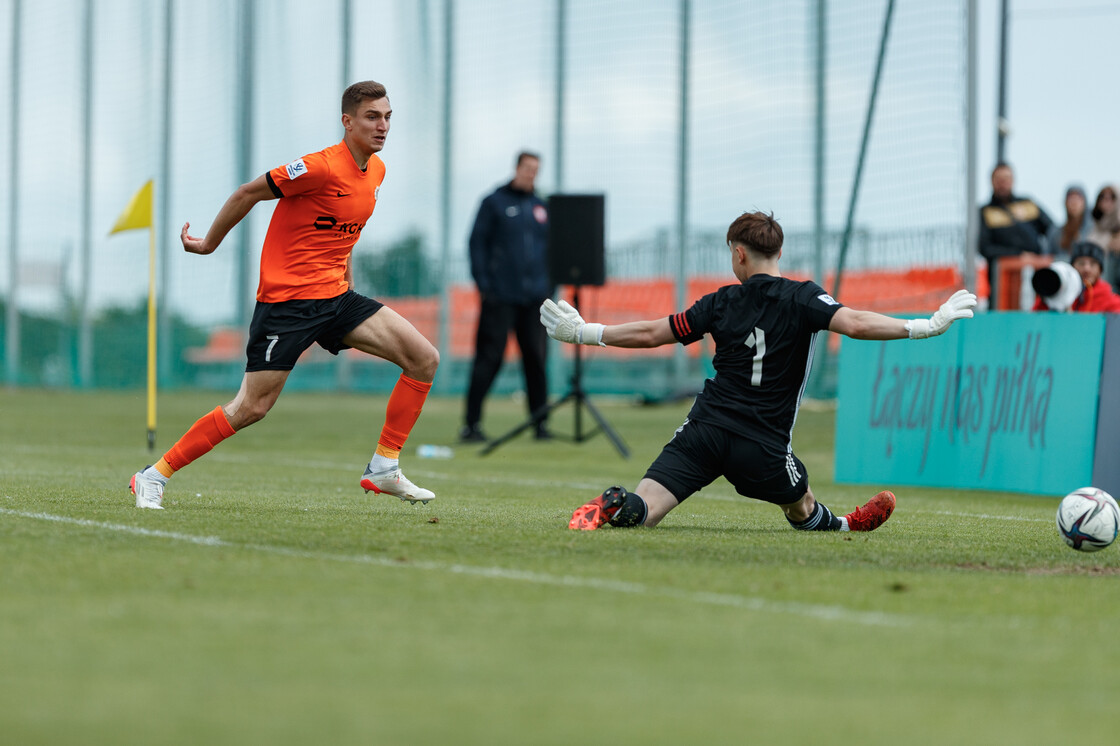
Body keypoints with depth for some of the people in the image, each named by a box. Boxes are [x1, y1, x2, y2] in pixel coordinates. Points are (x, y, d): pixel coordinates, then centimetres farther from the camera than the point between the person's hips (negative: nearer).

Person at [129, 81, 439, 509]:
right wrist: (209, 244, 1)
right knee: (251, 408, -10)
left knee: (425, 359, -3)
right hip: (286, 300, -8)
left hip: (334, 296, 8)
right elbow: (248, 193, -10)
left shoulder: (376, 171, 8)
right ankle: (154, 477, 2)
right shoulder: (322, 167, -19)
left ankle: (383, 469, 3)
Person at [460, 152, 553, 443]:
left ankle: (541, 423, 6)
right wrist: (483, 284, -8)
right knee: (489, 358, -6)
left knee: (536, 358, 1)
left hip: (535, 297, 4)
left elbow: (549, 247, 21)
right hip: (500, 298, -4)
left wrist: (550, 286, 12)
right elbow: (477, 243, -1)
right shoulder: (494, 202, 3)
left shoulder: (541, 207, 15)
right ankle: (471, 424, -3)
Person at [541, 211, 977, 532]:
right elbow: (855, 324, -17)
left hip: (705, 430, 1)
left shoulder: (721, 304, 8)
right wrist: (927, 327, -16)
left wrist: (583, 333, 26)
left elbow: (650, 334, 13)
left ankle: (612, 507, -35)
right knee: (804, 511, 28)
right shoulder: (802, 299, -1)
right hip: (761, 446, -1)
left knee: (641, 512, -9)